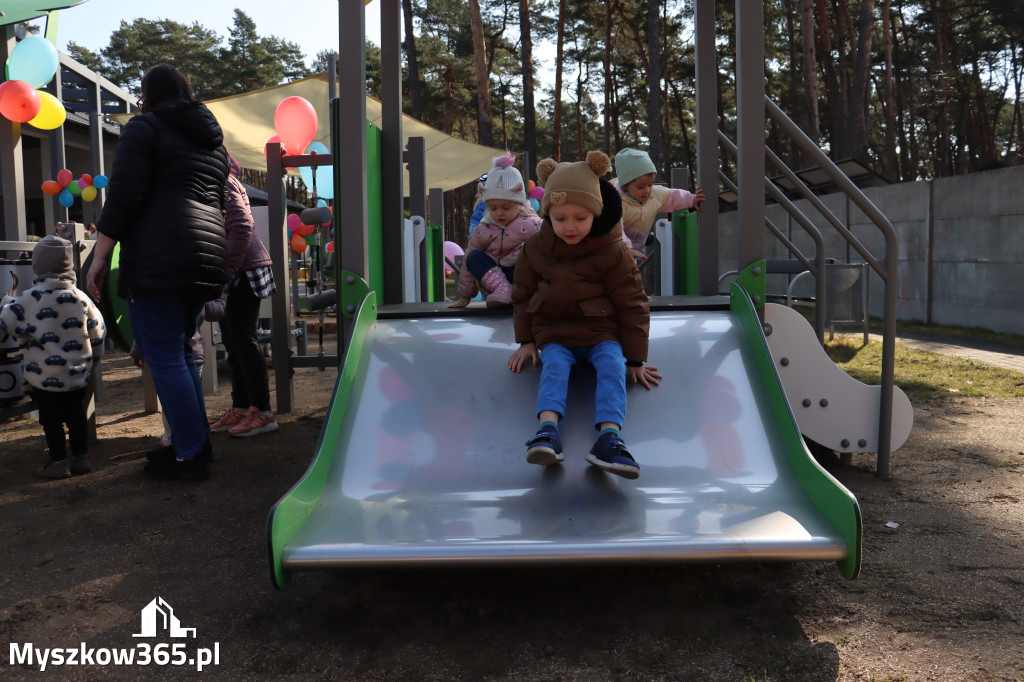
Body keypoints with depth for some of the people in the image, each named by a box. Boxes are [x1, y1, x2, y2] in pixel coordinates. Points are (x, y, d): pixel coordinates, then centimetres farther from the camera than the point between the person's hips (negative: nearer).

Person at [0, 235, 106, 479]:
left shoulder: (30, 298, -13)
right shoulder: (80, 297, 0)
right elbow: (97, 329, 7)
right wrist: (94, 356, 22)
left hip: (44, 375, -4)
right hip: (77, 372, 4)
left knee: (51, 418, 6)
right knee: (76, 415, 14)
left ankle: (58, 461, 7)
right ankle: (81, 456, 17)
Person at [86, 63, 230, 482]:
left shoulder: (144, 127, 2)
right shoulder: (212, 139, 25)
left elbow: (123, 196, -9)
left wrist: (100, 257, -7)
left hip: (158, 256, -8)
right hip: (206, 255, 8)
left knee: (164, 358, -5)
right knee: (179, 351, 16)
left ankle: (190, 457, -4)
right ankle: (197, 443, 18)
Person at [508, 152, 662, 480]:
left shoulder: (613, 252, -5)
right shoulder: (535, 249, 3)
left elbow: (632, 304, 0)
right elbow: (523, 295, 16)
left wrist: (635, 359, -1)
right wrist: (526, 341, 8)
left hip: (602, 331, -1)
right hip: (553, 332, 1)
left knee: (612, 366, -28)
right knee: (554, 366, -27)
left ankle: (608, 435, -44)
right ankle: (547, 429, -47)